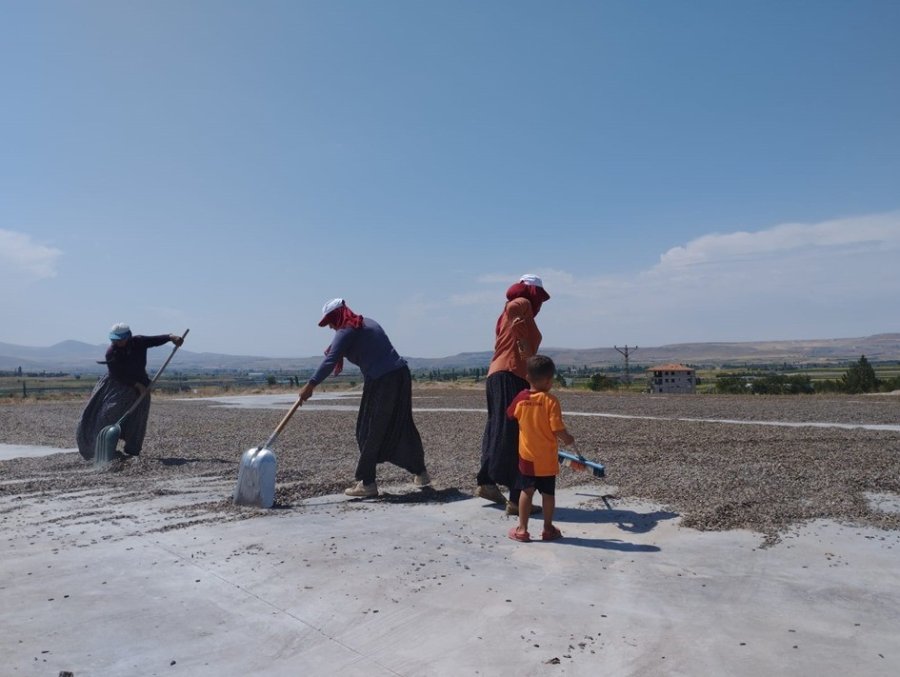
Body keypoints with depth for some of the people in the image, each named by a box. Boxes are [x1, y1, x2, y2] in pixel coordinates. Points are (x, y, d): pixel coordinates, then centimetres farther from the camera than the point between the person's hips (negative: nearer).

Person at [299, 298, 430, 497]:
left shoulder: (346, 331, -5)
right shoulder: (368, 323, 21)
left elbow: (330, 360, -15)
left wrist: (311, 385, -18)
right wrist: (340, 354, 19)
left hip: (381, 381, -8)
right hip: (401, 374, 8)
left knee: (370, 432, 3)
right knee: (401, 427, 17)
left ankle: (366, 483, 8)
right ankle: (420, 473, 26)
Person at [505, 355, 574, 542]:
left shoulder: (521, 398, -5)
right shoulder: (551, 401, -17)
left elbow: (511, 415, 13)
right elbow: (558, 429, -19)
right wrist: (568, 439, 0)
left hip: (526, 455, 3)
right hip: (547, 457, -3)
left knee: (526, 492, 11)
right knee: (548, 493, 11)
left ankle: (522, 529, 14)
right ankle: (548, 529, 22)